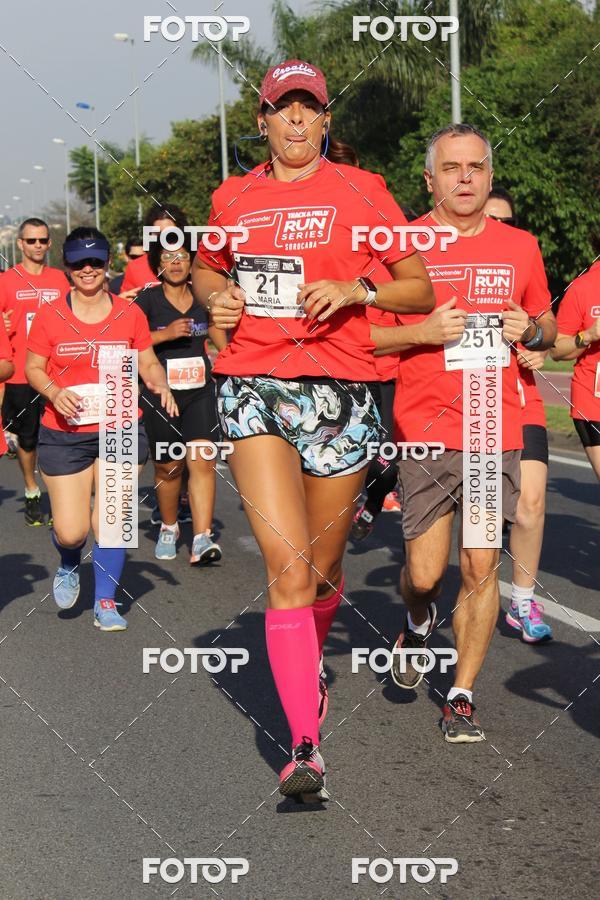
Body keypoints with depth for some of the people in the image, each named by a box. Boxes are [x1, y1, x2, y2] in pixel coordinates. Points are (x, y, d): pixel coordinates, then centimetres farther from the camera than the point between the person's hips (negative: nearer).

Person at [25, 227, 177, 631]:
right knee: (70, 531, -3)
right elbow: (33, 368, 4)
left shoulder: (129, 313, 3)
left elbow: (149, 363, 10)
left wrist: (161, 386, -11)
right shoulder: (50, 316, -1)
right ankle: (69, 566, 34)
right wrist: (53, 392, -16)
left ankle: (106, 603, 13)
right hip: (64, 434, -1)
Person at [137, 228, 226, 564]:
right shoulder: (149, 300, -2)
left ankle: (202, 539, -19)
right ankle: (169, 528, 32)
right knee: (168, 467, 8)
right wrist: (166, 334, -21)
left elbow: (223, 341, 18)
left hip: (200, 392, 2)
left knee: (202, 460, -14)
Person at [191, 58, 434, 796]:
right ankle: (304, 745, -13)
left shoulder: (361, 191, 3)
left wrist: (355, 290, -12)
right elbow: (206, 269, 30)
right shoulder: (232, 197, 11)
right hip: (253, 390, 1)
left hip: (340, 394, 0)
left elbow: (420, 290, 5)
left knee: (322, 568, 11)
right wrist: (216, 297, 7)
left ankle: (310, 665, 45)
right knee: (287, 566, -14)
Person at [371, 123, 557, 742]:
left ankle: (462, 695, 14)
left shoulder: (520, 247, 8)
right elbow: (363, 334, 1)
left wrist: (530, 330, -2)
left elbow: (547, 329, 20)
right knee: (424, 572, -1)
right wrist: (423, 332, -14)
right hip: (425, 433, -2)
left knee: (481, 567, 1)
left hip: (496, 434, 2)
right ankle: (418, 624, 34)